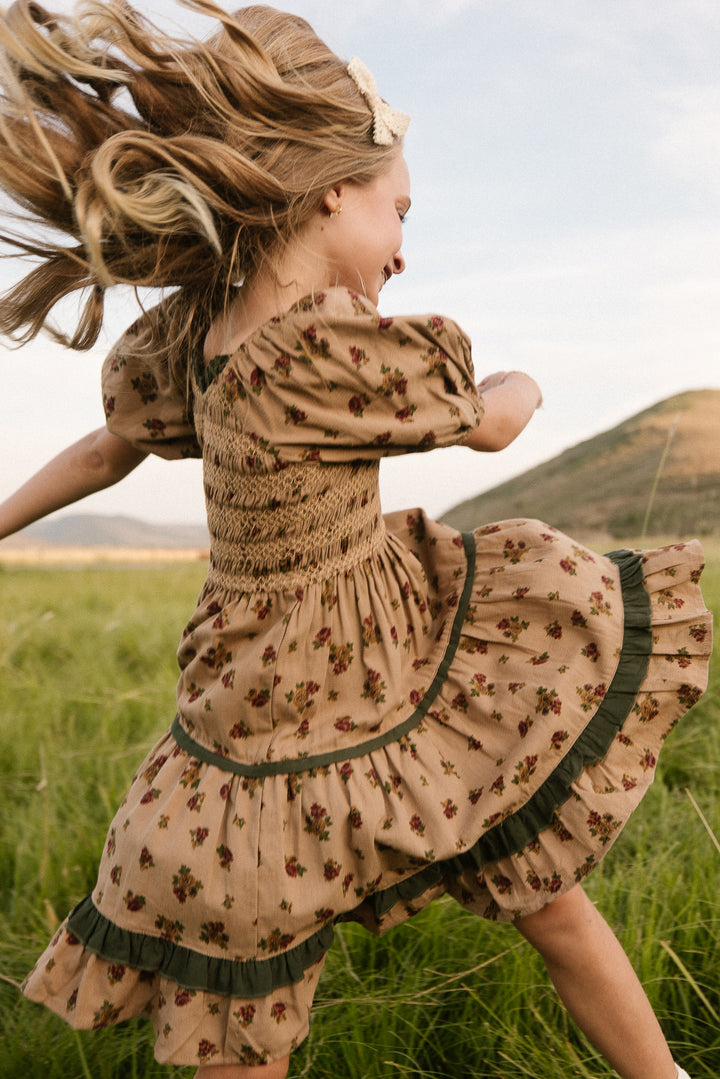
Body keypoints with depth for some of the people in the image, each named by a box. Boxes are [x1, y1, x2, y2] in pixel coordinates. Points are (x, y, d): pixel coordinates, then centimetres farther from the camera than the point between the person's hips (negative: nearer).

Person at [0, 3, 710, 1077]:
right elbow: (494, 422, -9)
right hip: (350, 736, -7)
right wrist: (520, 383, 15)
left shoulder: (192, 329, -4)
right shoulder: (341, 353, -28)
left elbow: (105, 449, 11)